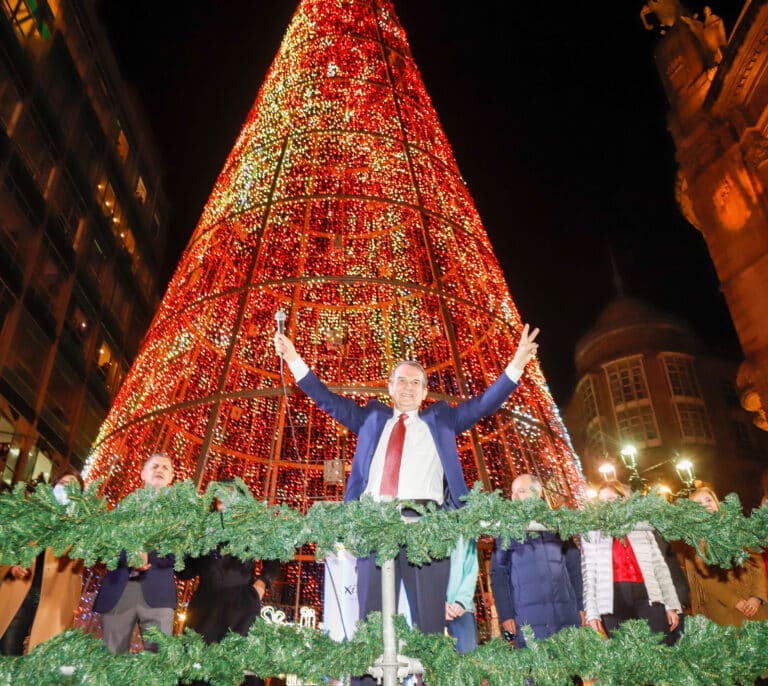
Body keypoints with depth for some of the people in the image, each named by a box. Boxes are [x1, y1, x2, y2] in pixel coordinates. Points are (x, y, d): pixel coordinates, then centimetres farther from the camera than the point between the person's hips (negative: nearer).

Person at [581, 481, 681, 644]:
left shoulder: (642, 526, 18)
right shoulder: (591, 532, 12)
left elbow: (659, 566, 16)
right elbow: (588, 572, 5)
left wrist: (671, 604, 7)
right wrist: (592, 612, -4)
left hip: (647, 597, 2)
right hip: (613, 600, -1)